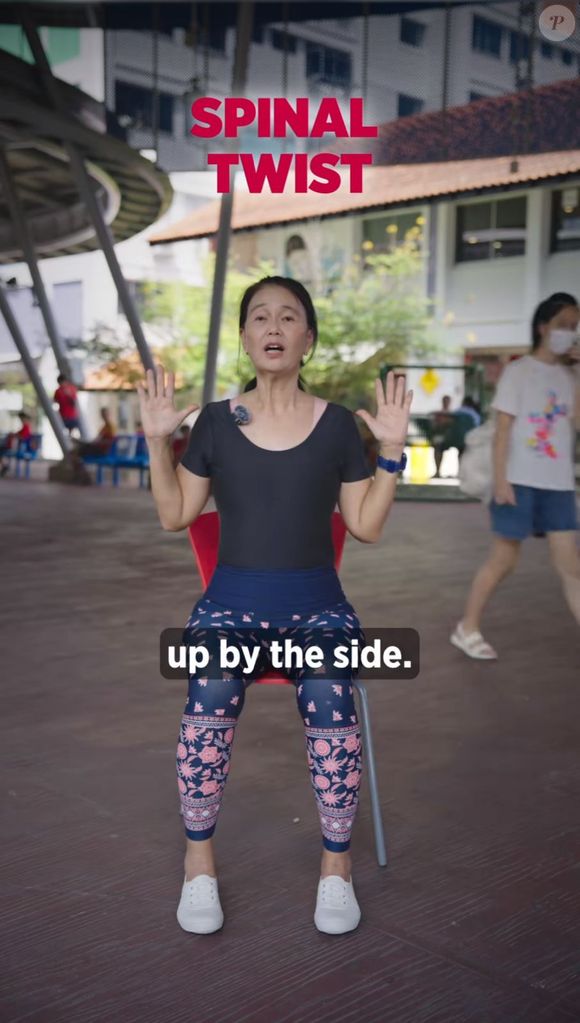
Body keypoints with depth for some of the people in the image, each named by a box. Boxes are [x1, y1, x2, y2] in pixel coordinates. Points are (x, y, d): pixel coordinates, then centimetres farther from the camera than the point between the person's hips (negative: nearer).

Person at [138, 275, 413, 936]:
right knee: (211, 695, -33)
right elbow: (175, 515, 9)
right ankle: (198, 862, -13)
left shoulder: (337, 424, 5)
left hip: (316, 600, 0)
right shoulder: (216, 421, 6)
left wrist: (392, 451, -5)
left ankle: (336, 864, -12)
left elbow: (366, 527, 5)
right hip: (232, 598, 0)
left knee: (329, 699, -32)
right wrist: (157, 441, -2)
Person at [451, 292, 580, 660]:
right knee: (503, 560, 3)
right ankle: (468, 628, 20)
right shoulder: (519, 371, -4)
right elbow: (503, 429, -7)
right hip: (521, 481, -5)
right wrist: (500, 479, -15)